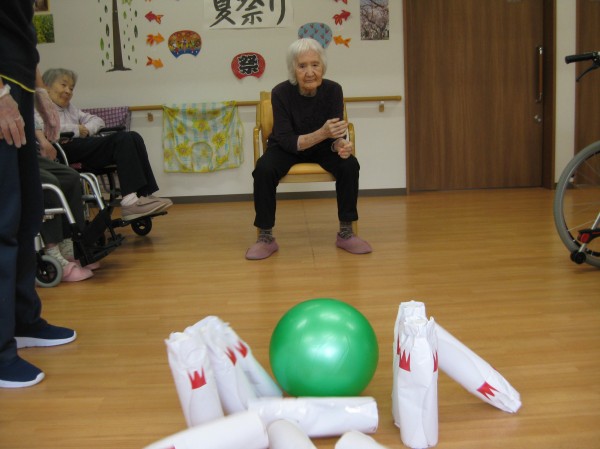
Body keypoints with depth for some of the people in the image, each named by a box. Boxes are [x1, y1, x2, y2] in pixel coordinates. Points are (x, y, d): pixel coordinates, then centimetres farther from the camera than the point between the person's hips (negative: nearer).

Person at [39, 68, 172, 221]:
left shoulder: (70, 108, 34)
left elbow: (97, 120, 27)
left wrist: (86, 129, 3)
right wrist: (76, 130, -8)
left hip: (85, 148, 8)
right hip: (66, 149, -8)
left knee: (133, 137, -13)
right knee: (123, 139, -24)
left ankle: (145, 195, -20)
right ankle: (129, 201, -34)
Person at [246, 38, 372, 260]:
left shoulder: (333, 89, -19)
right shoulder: (281, 92, -25)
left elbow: (335, 133, -17)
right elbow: (285, 140, -28)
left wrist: (340, 144, -42)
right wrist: (322, 133, -43)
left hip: (321, 147, 2)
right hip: (286, 148, -2)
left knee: (349, 165, -27)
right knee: (264, 169, -32)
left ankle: (346, 233, -13)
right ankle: (265, 237, -17)